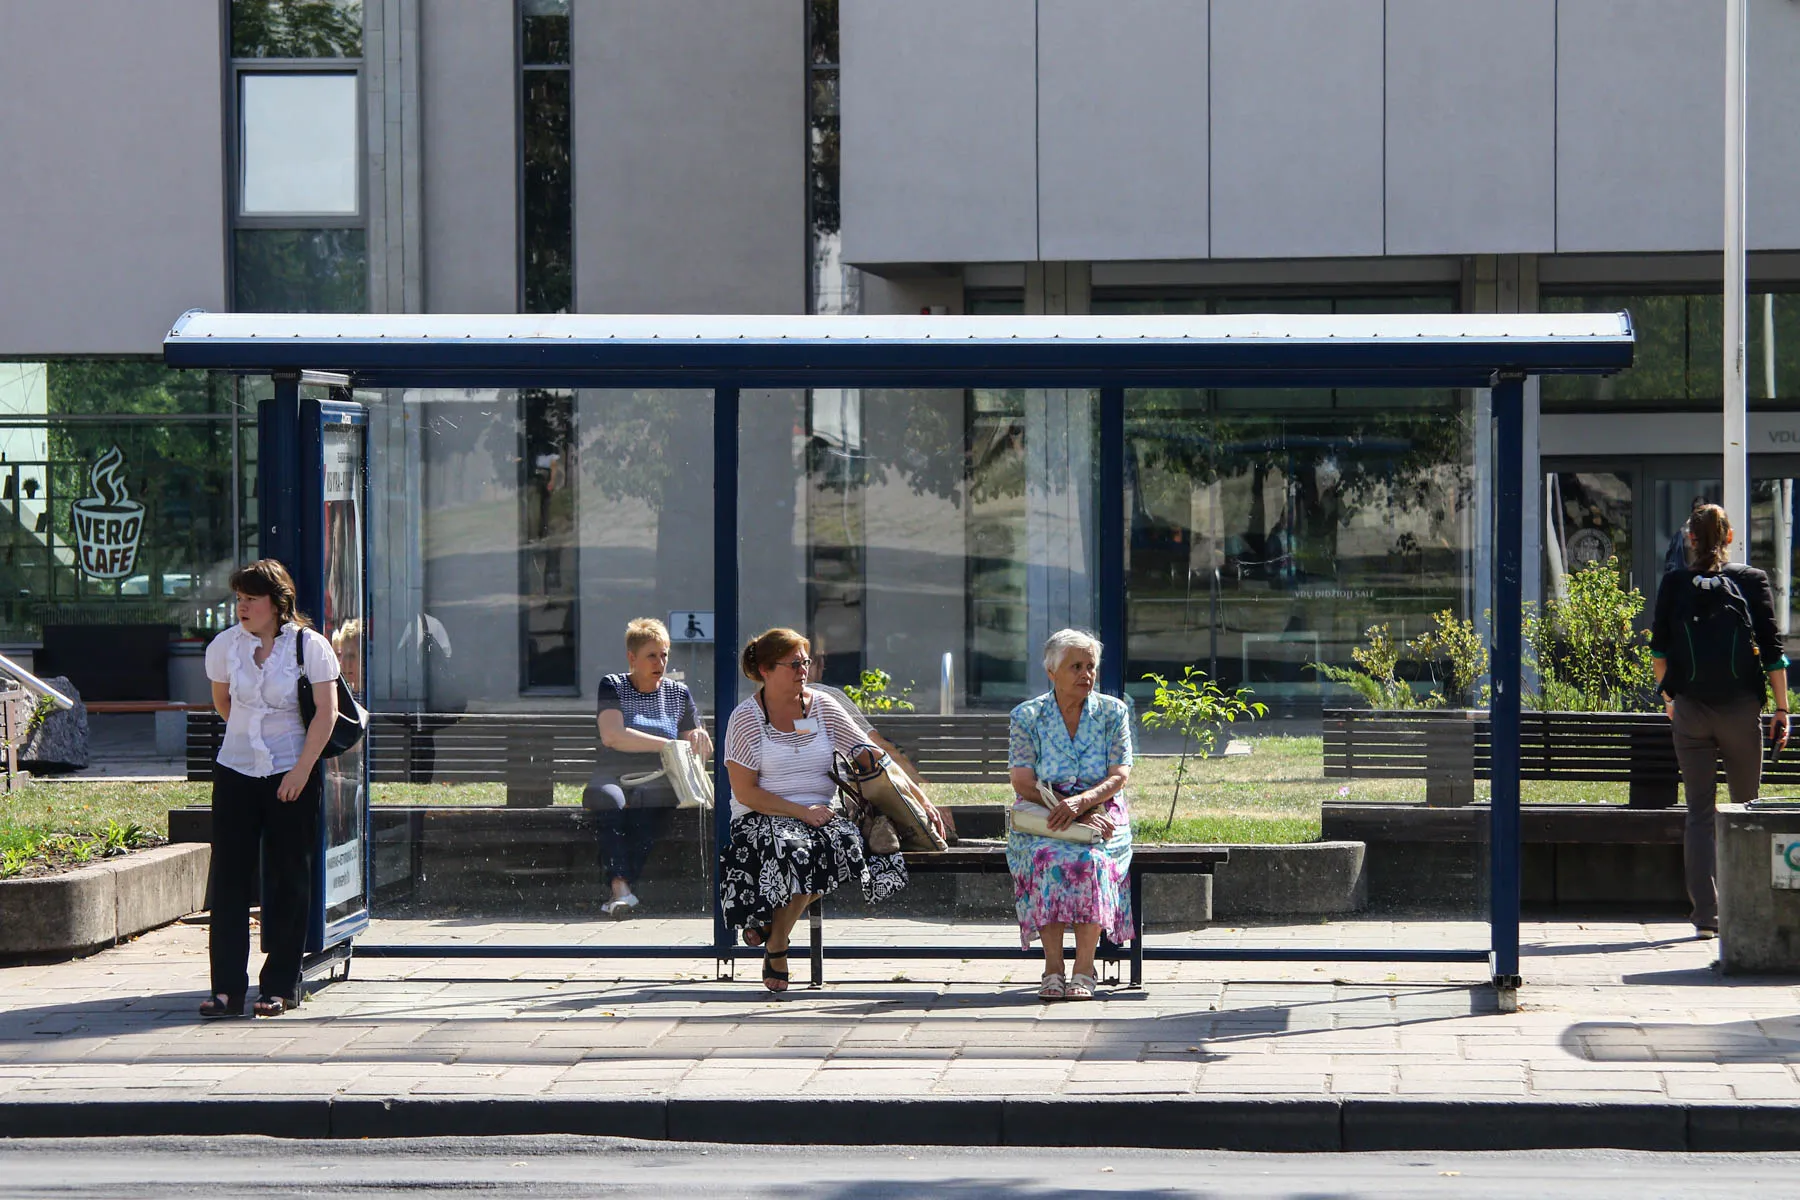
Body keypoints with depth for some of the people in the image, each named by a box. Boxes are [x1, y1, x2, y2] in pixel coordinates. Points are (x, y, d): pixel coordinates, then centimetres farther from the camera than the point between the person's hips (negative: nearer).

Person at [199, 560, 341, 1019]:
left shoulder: (309, 645, -8)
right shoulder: (226, 646, 3)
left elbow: (326, 711, -10)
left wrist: (302, 768, -15)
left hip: (292, 775, -3)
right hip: (236, 772, 3)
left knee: (287, 881, 2)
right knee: (229, 878, -2)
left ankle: (280, 987, 9)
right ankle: (227, 989, -1)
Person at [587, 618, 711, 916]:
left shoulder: (679, 694, 17)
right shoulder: (612, 687, 6)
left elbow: (697, 749, 23)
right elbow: (612, 736, -11)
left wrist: (700, 739, -3)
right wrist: (665, 745, -16)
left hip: (656, 784, 2)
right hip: (611, 779, -2)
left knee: (645, 804, -36)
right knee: (609, 799, -39)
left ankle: (621, 890, -45)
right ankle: (621, 888, -50)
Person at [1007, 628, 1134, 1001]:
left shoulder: (1112, 712, 6)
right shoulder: (1027, 716, 4)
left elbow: (1120, 776, -2)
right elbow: (1023, 782, -4)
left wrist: (1081, 801, -22)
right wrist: (1079, 815, -15)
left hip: (1102, 814, 0)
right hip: (1042, 816, 0)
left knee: (1091, 859, -33)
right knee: (1045, 857, -34)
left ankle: (1083, 969, -29)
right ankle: (1053, 967, -30)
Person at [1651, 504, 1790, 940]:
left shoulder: (1674, 585, 4)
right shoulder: (1752, 581, 2)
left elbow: (1659, 650, 6)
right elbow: (1772, 649, 0)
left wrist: (1667, 696, 21)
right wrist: (1781, 708, 3)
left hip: (1690, 709, 0)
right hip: (1741, 708, 0)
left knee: (1699, 811, 3)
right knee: (1746, 809, 11)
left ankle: (1706, 914, -3)